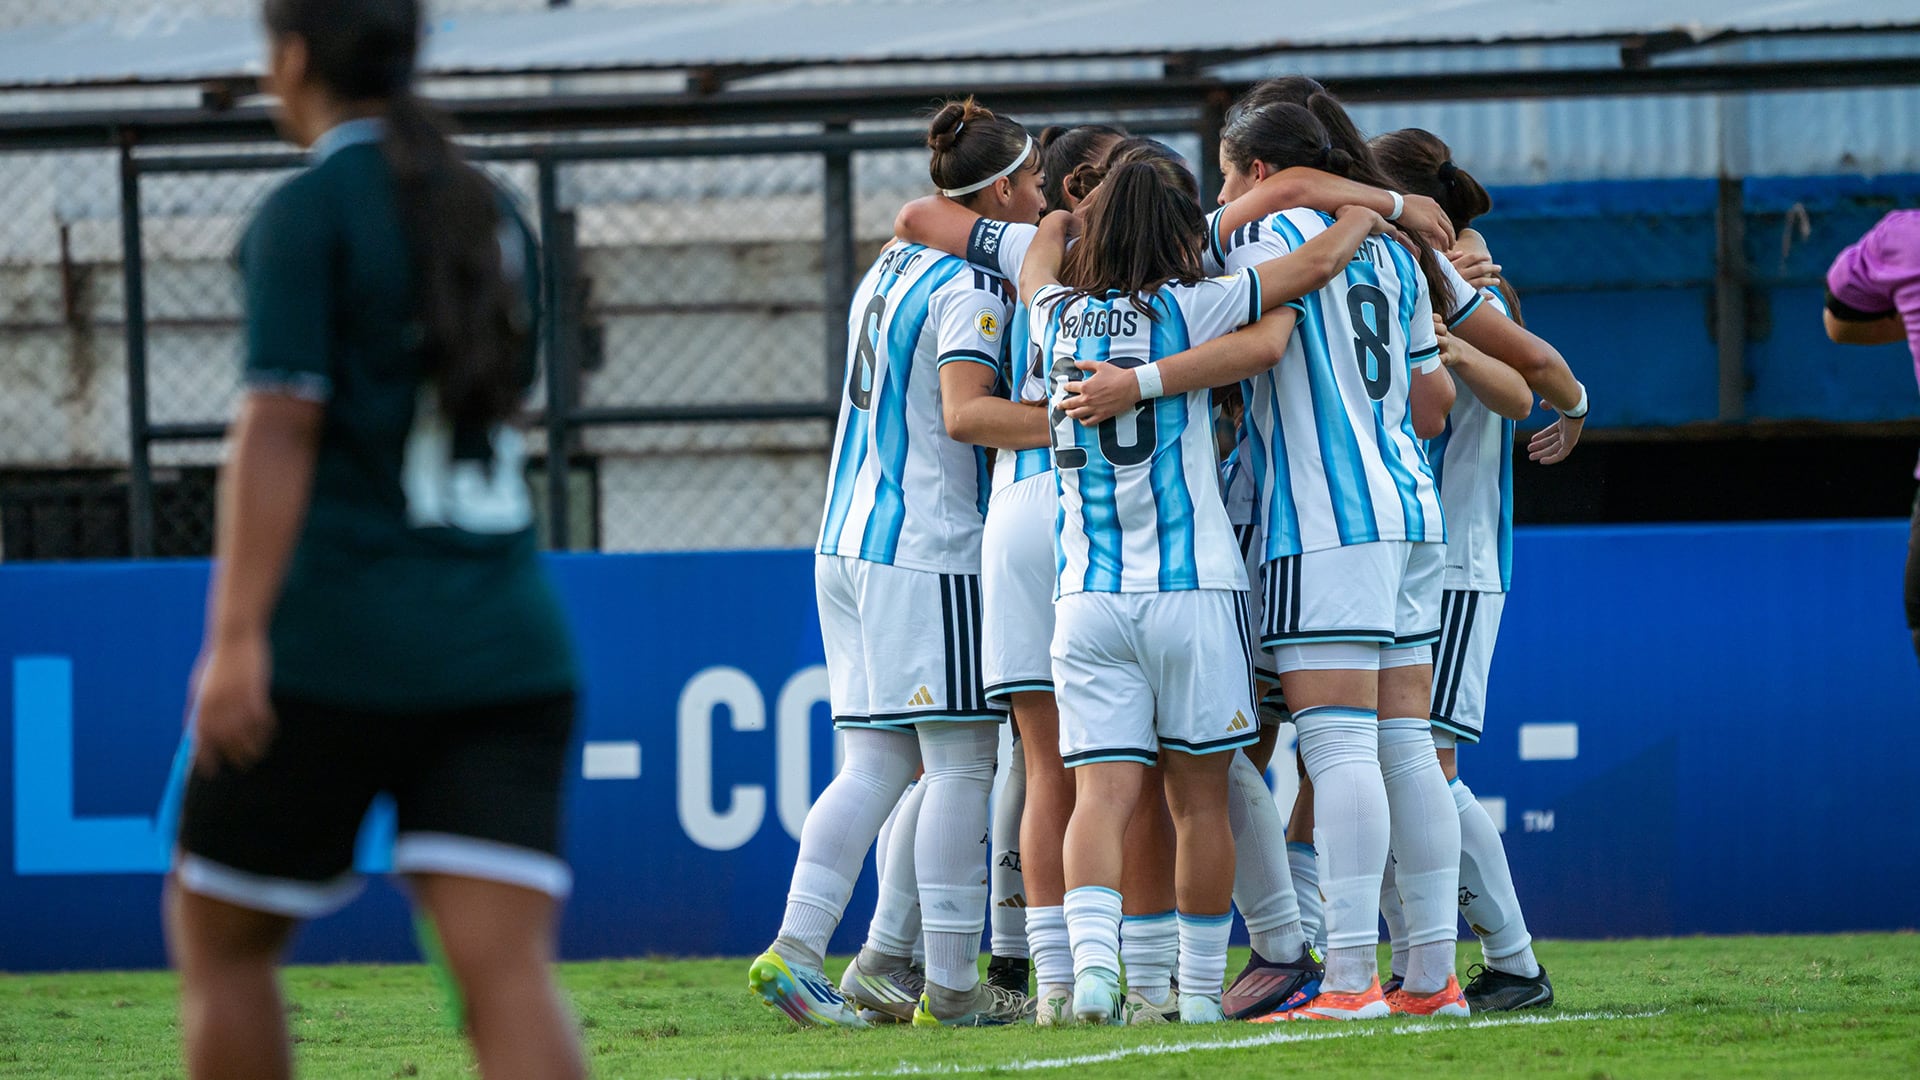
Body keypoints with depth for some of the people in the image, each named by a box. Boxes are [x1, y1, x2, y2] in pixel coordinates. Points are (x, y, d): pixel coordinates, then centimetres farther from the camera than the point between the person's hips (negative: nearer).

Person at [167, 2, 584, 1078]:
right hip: (507, 647, 5)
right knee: (508, 971, -7)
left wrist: (238, 639, -19)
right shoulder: (493, 215, 15)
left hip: (338, 654, -5)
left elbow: (280, 424, -14)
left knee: (218, 939, 14)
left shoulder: (308, 212, -5)